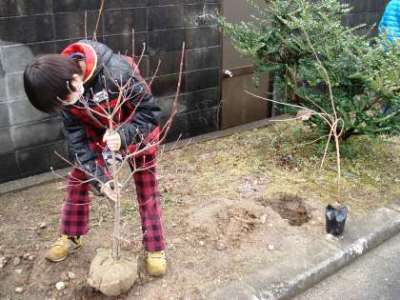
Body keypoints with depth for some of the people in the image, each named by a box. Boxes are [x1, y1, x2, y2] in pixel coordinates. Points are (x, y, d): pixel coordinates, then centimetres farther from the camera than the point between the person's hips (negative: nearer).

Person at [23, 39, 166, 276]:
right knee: (77, 181, 9)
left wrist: (123, 135, -44)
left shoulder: (118, 72, -40)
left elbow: (150, 112, -28)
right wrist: (98, 176, -23)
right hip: (97, 132, 5)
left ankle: (155, 249, 17)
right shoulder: (63, 84, -23)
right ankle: (71, 236, 31)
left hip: (136, 131, -4)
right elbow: (75, 134, -17)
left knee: (147, 190, 2)